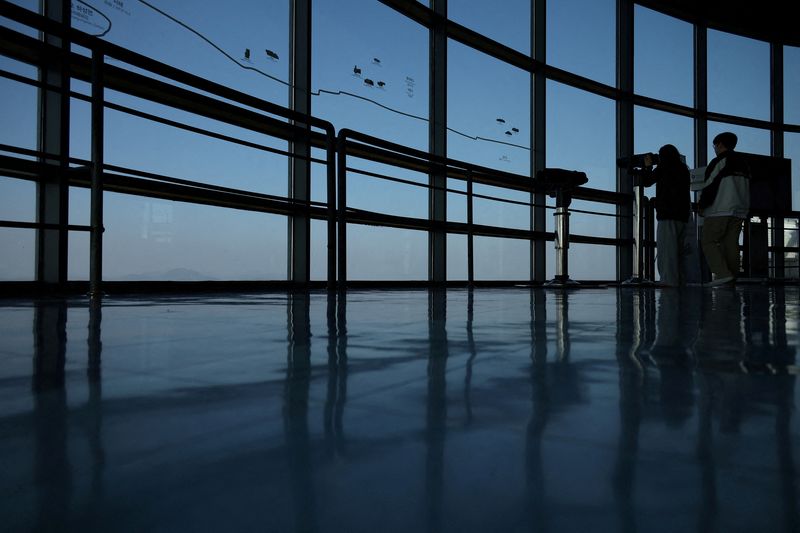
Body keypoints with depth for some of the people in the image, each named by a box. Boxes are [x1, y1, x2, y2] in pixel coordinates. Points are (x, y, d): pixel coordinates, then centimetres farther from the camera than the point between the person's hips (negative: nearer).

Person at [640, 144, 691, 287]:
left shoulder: (662, 169, -3)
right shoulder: (684, 170, 15)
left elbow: (646, 182, 6)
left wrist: (648, 166, 21)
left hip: (667, 214, -7)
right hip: (682, 215, 7)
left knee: (666, 247, -8)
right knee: (679, 248, 10)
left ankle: (669, 279, -13)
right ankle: (680, 279, 11)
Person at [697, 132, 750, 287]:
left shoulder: (719, 162, -7)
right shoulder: (743, 163, 20)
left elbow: (710, 185, -12)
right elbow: (746, 189, 23)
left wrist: (701, 205, -3)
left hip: (719, 210, -8)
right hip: (739, 211, 8)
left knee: (708, 241, -6)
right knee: (731, 243, 8)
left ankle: (722, 273, -19)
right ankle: (732, 277, 5)